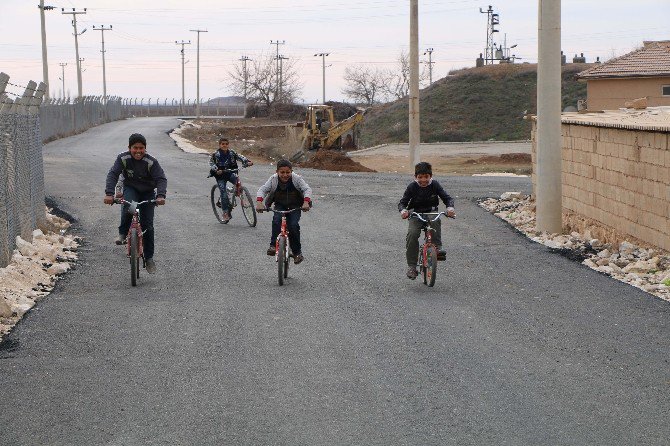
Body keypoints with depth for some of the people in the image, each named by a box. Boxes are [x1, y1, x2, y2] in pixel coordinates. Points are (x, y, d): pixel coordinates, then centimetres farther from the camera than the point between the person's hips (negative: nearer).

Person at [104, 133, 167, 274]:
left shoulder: (151, 162, -21)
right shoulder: (123, 159, -17)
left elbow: (161, 179, -27)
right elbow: (113, 174, -25)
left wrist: (161, 195, -45)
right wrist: (109, 193, -40)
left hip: (147, 192, 0)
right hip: (130, 189, 0)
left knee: (148, 225, -5)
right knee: (129, 208, -35)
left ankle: (149, 258, 6)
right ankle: (123, 233, -11)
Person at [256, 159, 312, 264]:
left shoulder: (296, 179, -19)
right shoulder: (273, 179, -15)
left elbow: (307, 189, -24)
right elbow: (263, 189, -19)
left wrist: (306, 202, -43)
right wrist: (259, 202, -38)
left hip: (295, 206, -1)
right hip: (280, 205, 1)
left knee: (293, 225, -20)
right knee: (276, 220, -28)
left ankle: (297, 252, -5)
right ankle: (273, 246, -22)